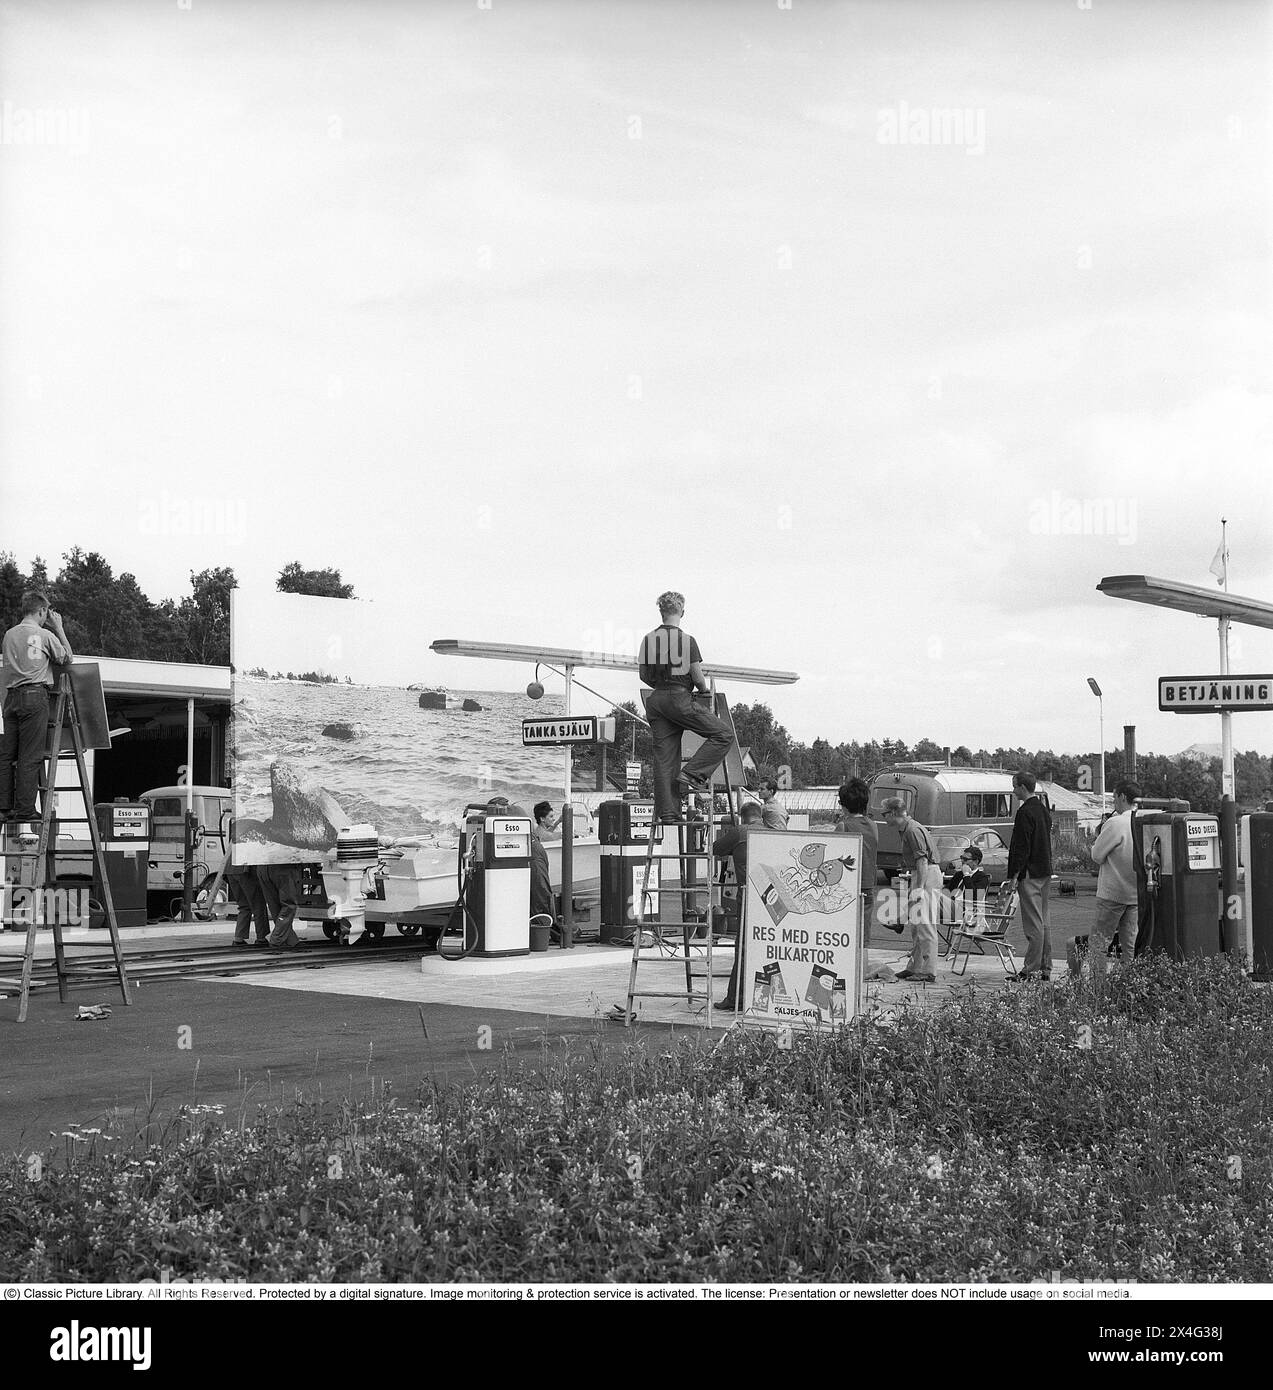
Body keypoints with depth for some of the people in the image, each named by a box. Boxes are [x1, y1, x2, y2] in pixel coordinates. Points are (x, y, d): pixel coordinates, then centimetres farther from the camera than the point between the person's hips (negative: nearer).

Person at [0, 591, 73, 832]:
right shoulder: (45, 635, -3)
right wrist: (59, 628, 12)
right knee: (30, 756, -4)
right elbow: (68, 657, 6)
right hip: (35, 696, -5)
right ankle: (25, 809, -6)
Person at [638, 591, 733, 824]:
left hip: (656, 699, 7)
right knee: (723, 733, 2)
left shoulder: (648, 639, 8)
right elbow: (697, 676, -8)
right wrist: (704, 689, 13)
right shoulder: (687, 640, -8)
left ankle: (667, 813, 4)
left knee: (664, 758, 7)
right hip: (680, 698, -6)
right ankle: (692, 774, -8)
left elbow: (644, 675, 13)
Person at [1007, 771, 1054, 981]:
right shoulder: (1044, 810, 14)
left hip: (1030, 874, -9)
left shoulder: (1025, 812, -15)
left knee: (1033, 925, -7)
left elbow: (1022, 847, -18)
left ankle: (1032, 970, -5)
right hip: (1045, 873, 9)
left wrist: (1013, 876, -15)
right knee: (1043, 922, 13)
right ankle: (1045, 969, 17)